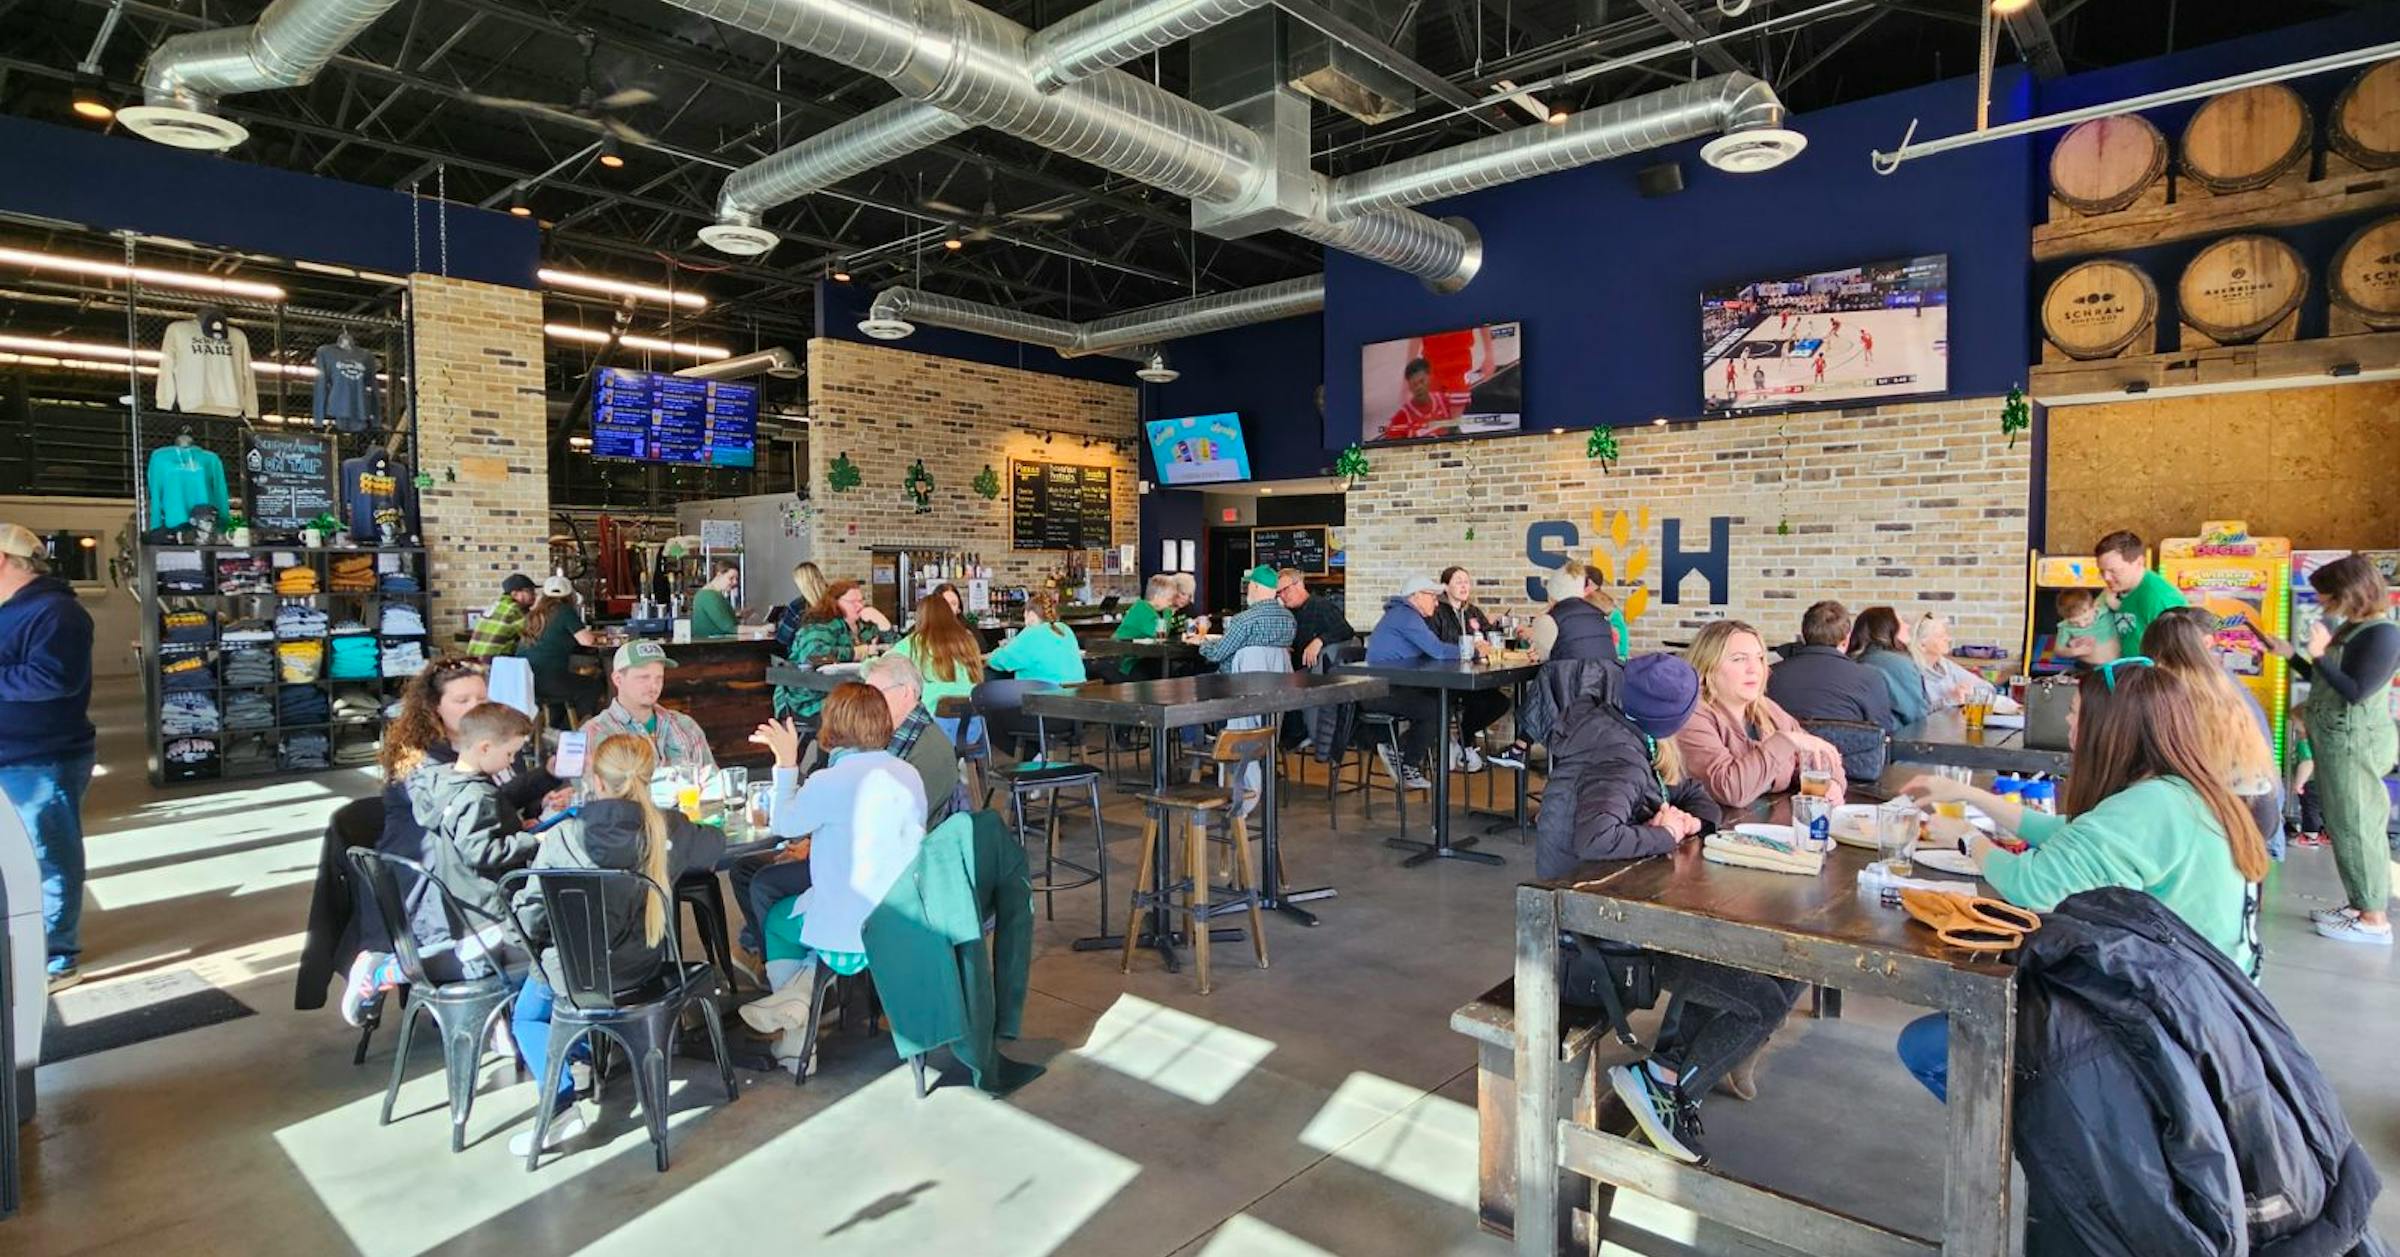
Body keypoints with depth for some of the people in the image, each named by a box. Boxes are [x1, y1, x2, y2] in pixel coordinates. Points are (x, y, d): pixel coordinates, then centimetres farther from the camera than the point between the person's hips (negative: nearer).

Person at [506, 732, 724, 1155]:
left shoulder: (562, 838, -19)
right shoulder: (668, 830, -13)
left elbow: (530, 917, -14)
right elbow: (715, 844, 9)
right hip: (641, 969, 4)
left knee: (526, 1016, 28)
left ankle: (561, 1105, 12)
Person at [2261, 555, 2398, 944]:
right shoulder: (2349, 629, 11)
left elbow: (2356, 692, -21)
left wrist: (2320, 654, -23)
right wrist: (2290, 654, 18)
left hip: (2355, 746, -9)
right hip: (2337, 743, 9)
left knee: (2356, 828, -4)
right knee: (2345, 827, 13)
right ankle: (2360, 905, 21)